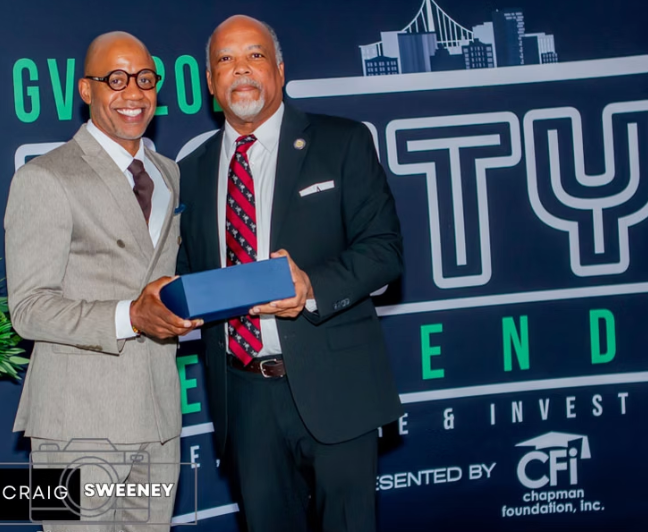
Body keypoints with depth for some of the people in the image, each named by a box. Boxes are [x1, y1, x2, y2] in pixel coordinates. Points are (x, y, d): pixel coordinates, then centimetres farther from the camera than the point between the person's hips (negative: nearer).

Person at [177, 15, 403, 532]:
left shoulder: (343, 143, 1)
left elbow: (384, 246, -6)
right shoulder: (193, 170, 12)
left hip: (331, 382, -3)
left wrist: (313, 288, -22)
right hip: (242, 390, 4)